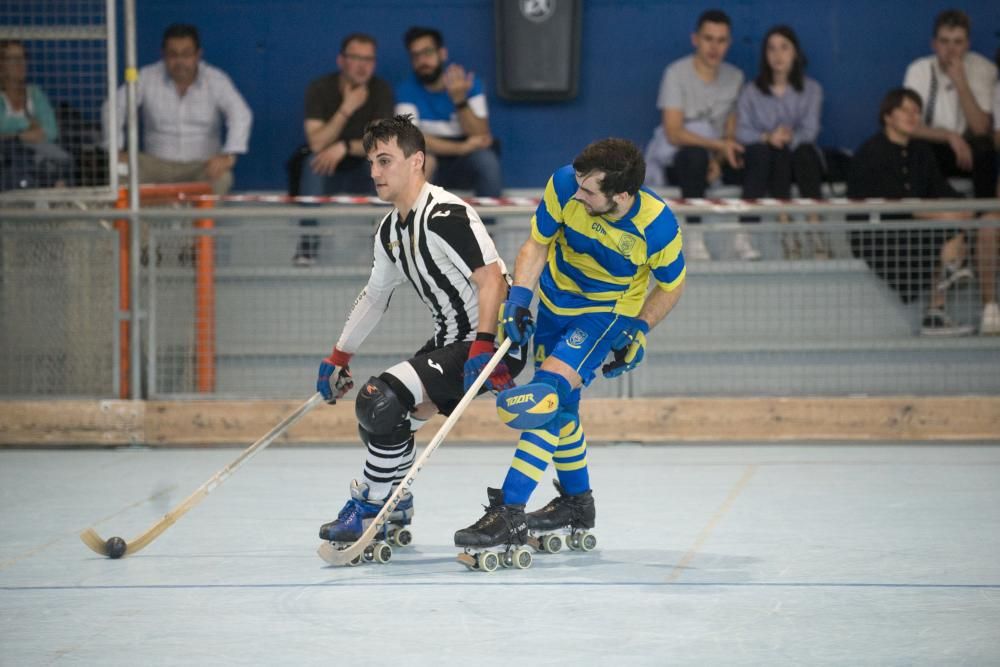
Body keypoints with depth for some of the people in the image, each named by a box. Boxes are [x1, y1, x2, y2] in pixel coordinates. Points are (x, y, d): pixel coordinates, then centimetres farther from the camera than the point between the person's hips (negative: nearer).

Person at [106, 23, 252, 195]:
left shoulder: (216, 80, -3)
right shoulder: (147, 77, 1)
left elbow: (240, 115, -15)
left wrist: (228, 156, -34)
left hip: (202, 166, -1)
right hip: (157, 164, 1)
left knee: (220, 179, -35)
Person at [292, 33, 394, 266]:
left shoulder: (381, 90, -10)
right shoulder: (320, 89, -15)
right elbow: (316, 144, -25)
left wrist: (345, 147, -32)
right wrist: (347, 109, -33)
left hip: (362, 172, 1)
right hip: (326, 171, -1)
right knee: (315, 161, -34)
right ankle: (307, 243, -25)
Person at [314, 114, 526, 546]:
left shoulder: (445, 214, -19)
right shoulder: (390, 230, 12)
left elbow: (492, 277, -25)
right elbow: (375, 296, 25)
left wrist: (482, 349, -32)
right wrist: (338, 359, 27)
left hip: (494, 343, -10)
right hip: (450, 341, 10)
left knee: (383, 401, -19)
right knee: (375, 415, 9)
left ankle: (370, 510, -4)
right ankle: (393, 509, 28)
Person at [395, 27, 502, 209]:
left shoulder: (470, 83, -6)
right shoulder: (407, 91, -8)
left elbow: (482, 138, -14)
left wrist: (460, 100, -29)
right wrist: (461, 147, -28)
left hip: (467, 164, 1)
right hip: (432, 166, 0)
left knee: (485, 158, -32)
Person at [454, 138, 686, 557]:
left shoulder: (657, 227, -30)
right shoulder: (565, 186, -26)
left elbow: (671, 285, -9)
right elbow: (537, 243, -9)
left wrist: (639, 331, -12)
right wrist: (519, 298, -19)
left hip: (609, 311, -5)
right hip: (556, 298, 5)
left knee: (550, 393, -20)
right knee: (557, 403, 15)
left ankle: (509, 514, -22)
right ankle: (576, 503, 37)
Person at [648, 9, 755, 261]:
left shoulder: (735, 77, 6)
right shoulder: (677, 73, -10)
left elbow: (731, 133, 6)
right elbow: (674, 133, -18)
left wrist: (719, 159, -15)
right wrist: (719, 145, -28)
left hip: (715, 156, 4)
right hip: (677, 161, -4)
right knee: (696, 155, -39)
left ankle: (742, 236, -22)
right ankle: (694, 238, -37)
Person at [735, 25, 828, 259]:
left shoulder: (811, 90, 11)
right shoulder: (751, 92, 11)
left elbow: (810, 130, -4)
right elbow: (742, 132, -1)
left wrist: (789, 138, -24)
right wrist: (767, 137, -20)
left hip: (800, 160, 0)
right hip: (764, 160, 0)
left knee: (806, 151, -33)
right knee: (779, 153, -33)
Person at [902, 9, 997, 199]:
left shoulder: (983, 69, -9)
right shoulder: (919, 70, -6)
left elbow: (980, 129, -19)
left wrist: (961, 83, -27)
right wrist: (950, 136, -27)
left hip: (969, 151, 0)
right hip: (932, 150, 0)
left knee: (985, 146, -32)